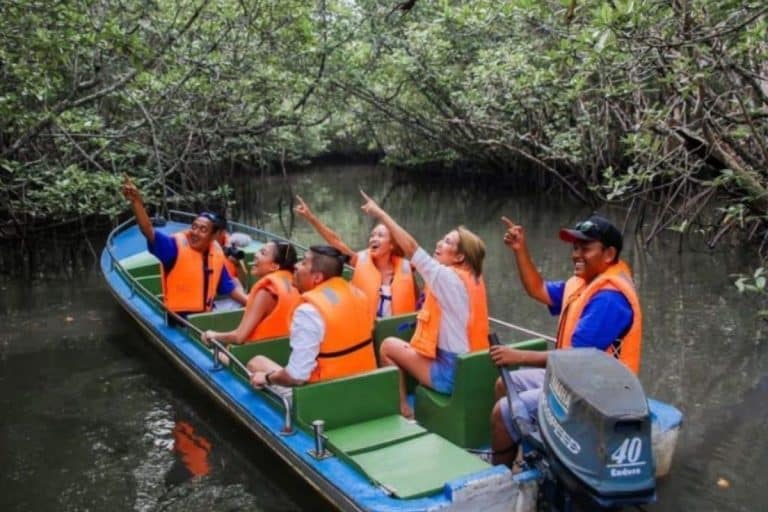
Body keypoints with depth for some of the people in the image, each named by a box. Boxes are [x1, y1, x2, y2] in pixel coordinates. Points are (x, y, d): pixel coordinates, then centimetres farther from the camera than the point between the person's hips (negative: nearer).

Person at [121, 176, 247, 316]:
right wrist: (136, 201, -43)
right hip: (178, 317, -6)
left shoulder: (217, 253, 1)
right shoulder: (176, 246, -14)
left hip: (204, 316, 6)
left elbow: (229, 287, 11)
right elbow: (148, 231, -29)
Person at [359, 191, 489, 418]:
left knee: (389, 345, 4)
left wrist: (380, 214, -11)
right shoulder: (472, 279, 4)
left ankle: (402, 408, 14)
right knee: (404, 346, 22)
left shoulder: (449, 278, -19)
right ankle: (403, 405, 27)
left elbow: (412, 248, -17)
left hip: (452, 374, -8)